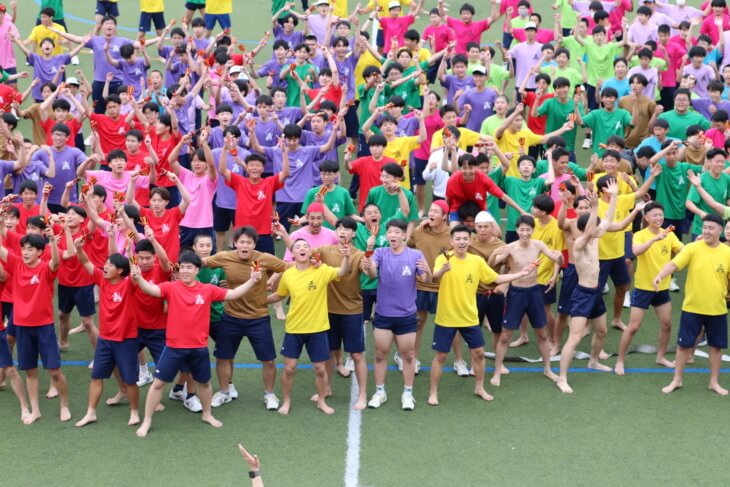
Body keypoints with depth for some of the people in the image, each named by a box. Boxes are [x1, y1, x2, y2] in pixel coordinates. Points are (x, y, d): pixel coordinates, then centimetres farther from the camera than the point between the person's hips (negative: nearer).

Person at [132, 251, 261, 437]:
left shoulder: (208, 290, -1)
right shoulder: (171, 288, -8)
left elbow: (233, 294, 0)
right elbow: (151, 289, -23)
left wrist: (252, 281, -11)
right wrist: (138, 278, -43)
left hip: (199, 347, 2)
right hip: (174, 346, -2)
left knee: (203, 382, 21)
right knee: (158, 382, 0)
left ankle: (207, 415, 45)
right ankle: (146, 422, 13)